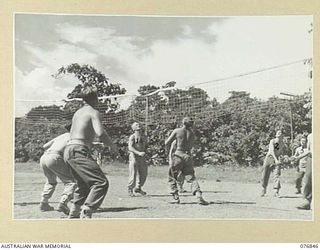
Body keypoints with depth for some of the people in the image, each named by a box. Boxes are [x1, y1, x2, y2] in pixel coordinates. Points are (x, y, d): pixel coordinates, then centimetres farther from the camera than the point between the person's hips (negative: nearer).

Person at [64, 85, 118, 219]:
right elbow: (100, 133, -19)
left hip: (68, 149, 10)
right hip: (78, 151, -10)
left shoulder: (78, 112, 21)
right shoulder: (93, 112, -4)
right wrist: (112, 146, -4)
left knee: (84, 185, 24)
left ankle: (73, 215, 28)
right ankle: (86, 214, -25)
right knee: (101, 183, -14)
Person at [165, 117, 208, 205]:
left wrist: (166, 149, 20)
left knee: (172, 177, 12)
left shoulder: (177, 131, -1)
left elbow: (167, 143, 2)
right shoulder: (192, 133, 9)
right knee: (191, 178, 5)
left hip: (178, 155, -3)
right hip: (188, 156, 3)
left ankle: (175, 197, 7)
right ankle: (199, 196, -15)